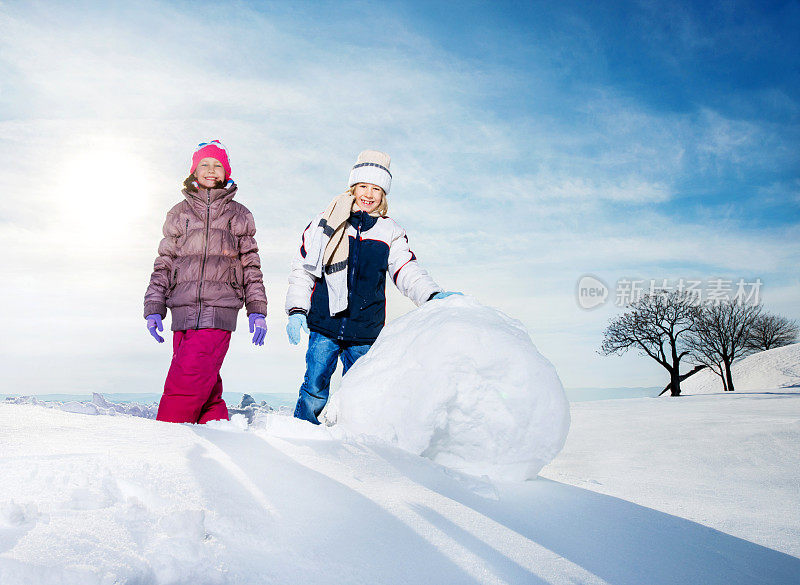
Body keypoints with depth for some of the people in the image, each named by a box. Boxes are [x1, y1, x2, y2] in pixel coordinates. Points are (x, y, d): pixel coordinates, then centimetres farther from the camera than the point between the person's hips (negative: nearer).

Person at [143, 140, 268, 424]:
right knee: (206, 390, 1)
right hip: (183, 313, 2)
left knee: (186, 386, -13)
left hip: (218, 313, -2)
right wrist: (154, 309, 6)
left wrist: (257, 311, 4)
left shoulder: (239, 215, 13)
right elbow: (163, 265, 16)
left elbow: (251, 266, 12)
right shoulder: (179, 213, 17)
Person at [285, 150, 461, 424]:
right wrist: (297, 311, -3)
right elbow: (302, 270, 7)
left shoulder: (390, 233, 6)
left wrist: (434, 296, -21)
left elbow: (408, 272, -2)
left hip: (366, 332, 1)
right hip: (324, 325, -1)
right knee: (315, 391, -3)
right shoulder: (325, 224, 4)